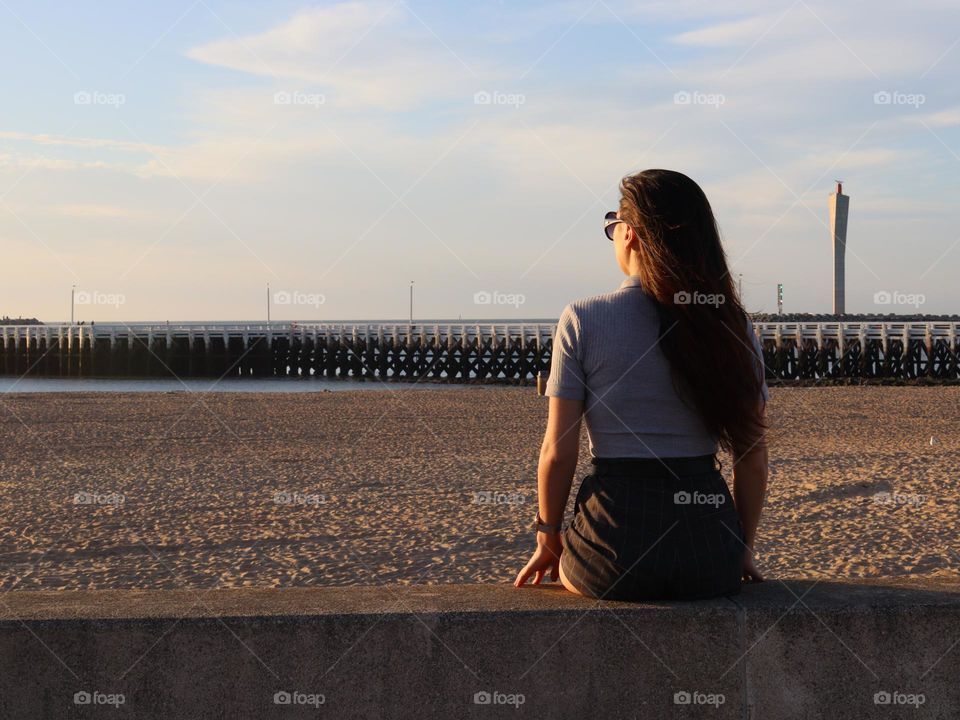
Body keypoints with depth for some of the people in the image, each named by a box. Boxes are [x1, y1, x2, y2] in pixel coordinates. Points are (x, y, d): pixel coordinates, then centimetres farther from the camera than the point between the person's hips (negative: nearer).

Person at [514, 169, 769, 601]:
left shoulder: (583, 319, -6)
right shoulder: (732, 325, 2)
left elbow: (558, 451, -6)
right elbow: (753, 456, 3)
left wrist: (548, 541, 8)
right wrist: (741, 548, 16)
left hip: (616, 552, -3)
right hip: (711, 556, 3)